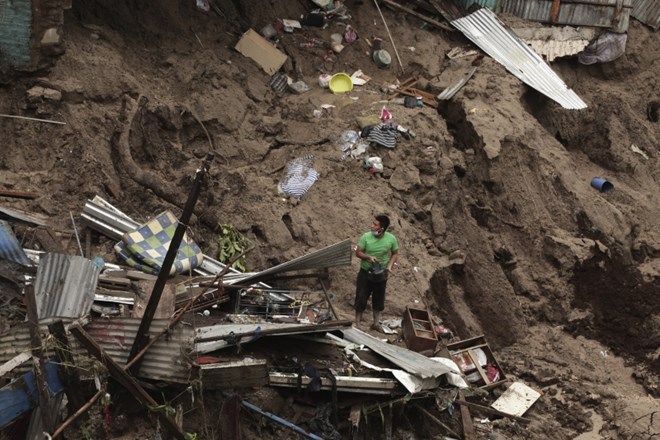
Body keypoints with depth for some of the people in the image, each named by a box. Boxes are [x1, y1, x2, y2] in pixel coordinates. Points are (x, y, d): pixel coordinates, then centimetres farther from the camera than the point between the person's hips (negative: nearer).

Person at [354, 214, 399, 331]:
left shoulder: (391, 239, -15)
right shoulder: (366, 237, -18)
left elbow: (395, 253, 1)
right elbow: (358, 252, -9)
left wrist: (390, 265, -15)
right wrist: (369, 257, -27)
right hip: (365, 272, -1)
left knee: (379, 299, 15)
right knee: (361, 298, 7)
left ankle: (376, 323, 32)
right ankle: (357, 323, 23)